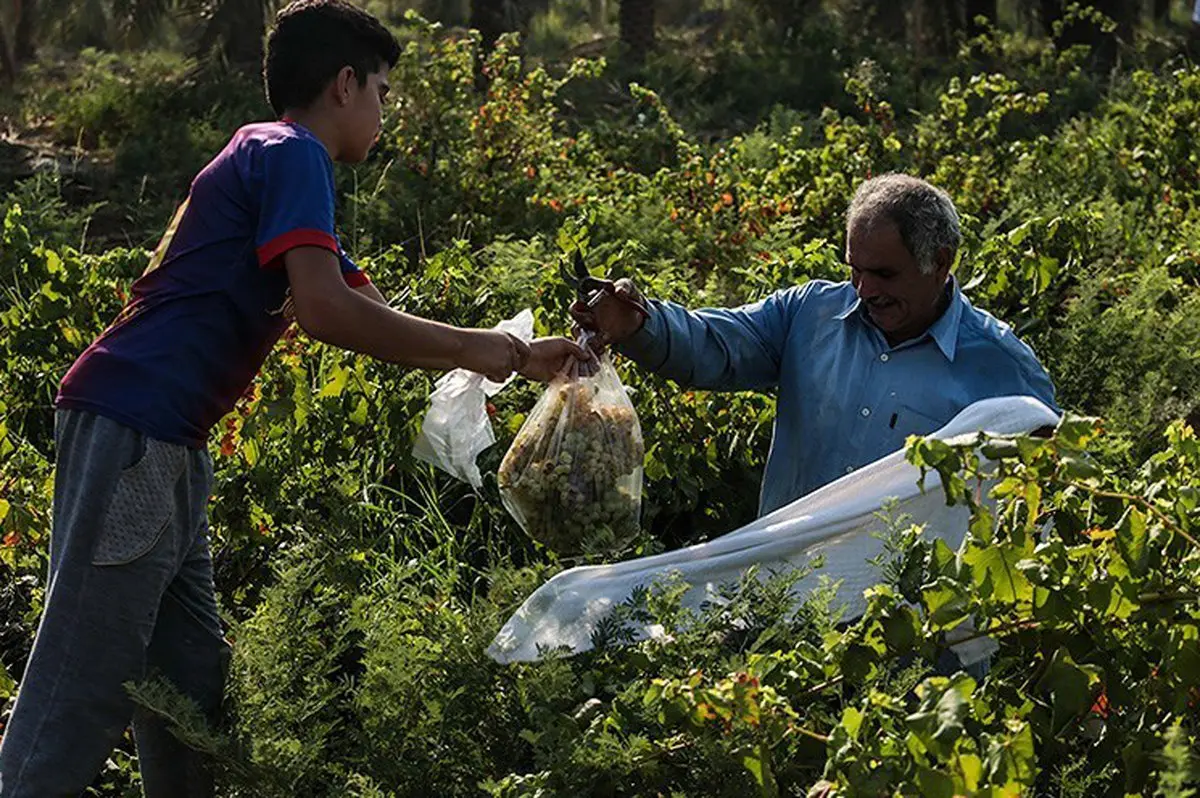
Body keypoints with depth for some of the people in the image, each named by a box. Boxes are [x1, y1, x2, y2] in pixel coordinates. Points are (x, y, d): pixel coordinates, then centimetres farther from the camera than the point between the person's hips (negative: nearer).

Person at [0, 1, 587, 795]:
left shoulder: (279, 164, 25)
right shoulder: (290, 155, -5)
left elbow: (381, 322, 29)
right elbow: (326, 310, -18)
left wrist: (518, 357, 28)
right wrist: (474, 348, -7)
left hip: (166, 445, 10)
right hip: (132, 430, -10)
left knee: (192, 686, 11)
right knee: (83, 686, -11)